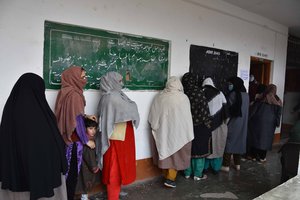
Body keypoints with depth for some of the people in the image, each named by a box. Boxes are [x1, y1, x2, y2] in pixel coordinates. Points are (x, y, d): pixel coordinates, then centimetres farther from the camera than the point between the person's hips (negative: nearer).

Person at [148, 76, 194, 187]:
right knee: (176, 155, 9)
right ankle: (170, 179, 6)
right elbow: (187, 118, -7)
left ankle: (166, 176, 27)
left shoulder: (159, 97, -3)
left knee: (165, 153, 16)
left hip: (162, 132, 4)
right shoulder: (183, 98, -12)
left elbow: (152, 117, 2)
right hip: (177, 132, -3)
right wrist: (189, 134, 1)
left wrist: (155, 128, 14)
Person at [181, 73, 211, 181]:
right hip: (200, 126, -3)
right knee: (199, 150, 9)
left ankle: (187, 173, 24)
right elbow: (204, 110, -12)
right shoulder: (199, 92, -14)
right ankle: (198, 174, 17)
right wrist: (208, 123, -1)